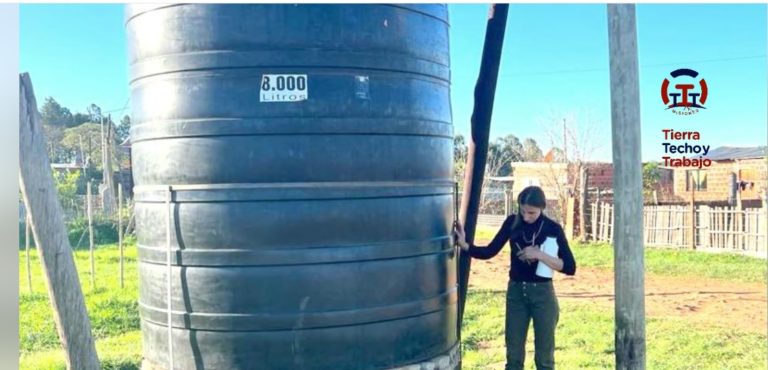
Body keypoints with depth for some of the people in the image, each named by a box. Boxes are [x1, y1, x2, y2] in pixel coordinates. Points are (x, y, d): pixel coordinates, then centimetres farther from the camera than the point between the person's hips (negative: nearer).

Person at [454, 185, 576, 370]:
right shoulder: (512, 223, -3)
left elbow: (570, 268, -12)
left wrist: (539, 255, -22)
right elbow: (490, 251, -2)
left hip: (542, 293, -2)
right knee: (514, 355, 10)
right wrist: (464, 245, -17)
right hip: (516, 291, 3)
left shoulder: (553, 228, -10)